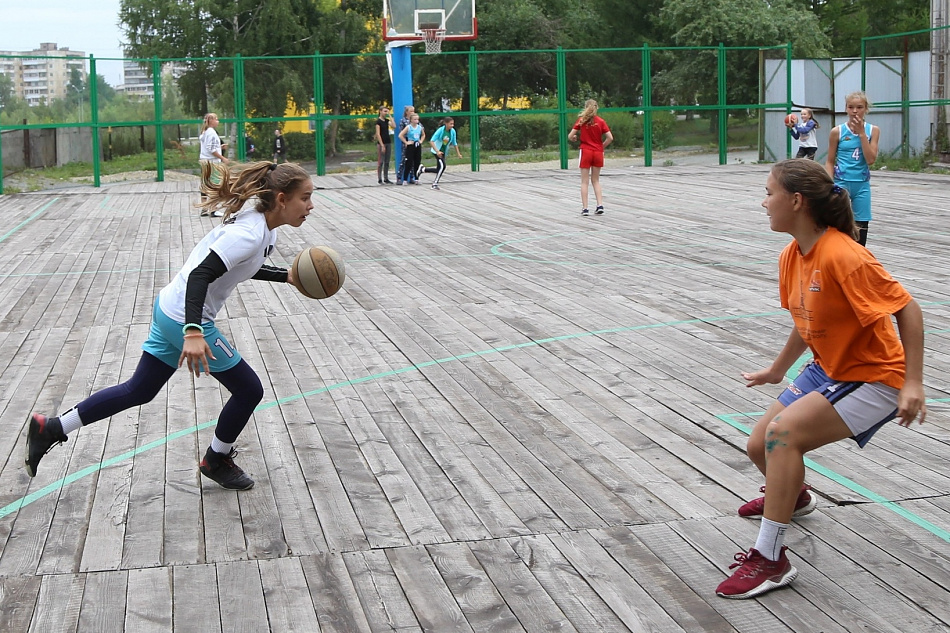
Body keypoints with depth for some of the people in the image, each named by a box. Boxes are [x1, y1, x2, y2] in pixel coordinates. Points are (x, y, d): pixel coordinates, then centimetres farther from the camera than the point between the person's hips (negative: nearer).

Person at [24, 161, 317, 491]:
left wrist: (287, 276, 16)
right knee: (249, 391, 5)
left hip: (169, 311, 10)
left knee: (138, 391, 18)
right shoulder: (249, 235, -24)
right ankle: (216, 461, 27)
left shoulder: (260, 224, 5)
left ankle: (51, 428, 22)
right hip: (185, 320, -10)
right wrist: (193, 333, -44)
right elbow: (200, 275, -33)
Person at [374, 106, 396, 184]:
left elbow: (394, 126, -3)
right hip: (381, 143, -7)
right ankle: (380, 179, 0)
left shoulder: (386, 120, 12)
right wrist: (382, 145, -17)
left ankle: (386, 178, 13)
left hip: (388, 142, 7)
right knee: (380, 162, -4)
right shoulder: (378, 121, -7)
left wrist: (390, 116, -1)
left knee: (387, 162, 8)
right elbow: (378, 134, -12)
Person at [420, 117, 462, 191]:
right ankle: (435, 184, -6)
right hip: (436, 151, -6)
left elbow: (454, 143, 7)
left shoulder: (453, 131, -7)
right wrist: (437, 151, -32)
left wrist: (458, 154, 8)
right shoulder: (440, 130, -20)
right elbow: (431, 141, -22)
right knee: (442, 166, -19)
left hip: (443, 152, 6)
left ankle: (422, 169, 28)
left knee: (439, 170, 7)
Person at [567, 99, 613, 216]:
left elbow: (570, 137, -7)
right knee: (596, 181, 14)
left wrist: (574, 138, 16)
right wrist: (602, 146, 8)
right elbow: (610, 138, -8)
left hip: (585, 151, -2)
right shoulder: (601, 121, -2)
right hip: (598, 153, 2)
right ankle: (600, 205, 2)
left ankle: (585, 208, 1)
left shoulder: (581, 120, -4)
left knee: (584, 181, 4)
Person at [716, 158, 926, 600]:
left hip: (872, 378, -9)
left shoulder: (842, 256, -28)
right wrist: (777, 369, 27)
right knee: (760, 445, 9)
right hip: (828, 370, 9)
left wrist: (913, 384, -28)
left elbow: (907, 309, -24)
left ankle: (770, 560, -17)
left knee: (783, 431, -27)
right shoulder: (792, 256, 0)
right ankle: (793, 495, 48)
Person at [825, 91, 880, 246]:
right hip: (841, 183, -2)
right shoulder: (837, 131, -2)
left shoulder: (873, 130, 1)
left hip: (862, 185, 2)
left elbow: (871, 160, -8)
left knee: (861, 226, 5)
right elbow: (830, 162, 2)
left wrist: (861, 133, -11)